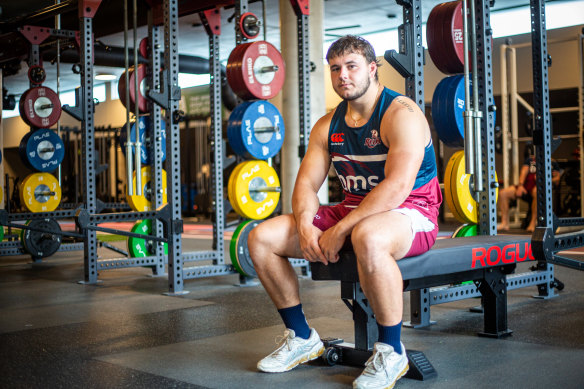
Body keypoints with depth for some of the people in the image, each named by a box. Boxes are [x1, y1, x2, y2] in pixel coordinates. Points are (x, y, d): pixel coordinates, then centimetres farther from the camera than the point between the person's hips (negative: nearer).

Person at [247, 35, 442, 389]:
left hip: (410, 212, -7)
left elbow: (397, 187, -26)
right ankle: (302, 338, 9)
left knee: (368, 238, -44)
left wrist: (339, 231, -27)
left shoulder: (401, 114, -15)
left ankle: (391, 352, -23)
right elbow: (306, 183, 5)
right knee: (262, 237, -4)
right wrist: (305, 226, -17)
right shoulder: (329, 125, 9)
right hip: (353, 210, 8)